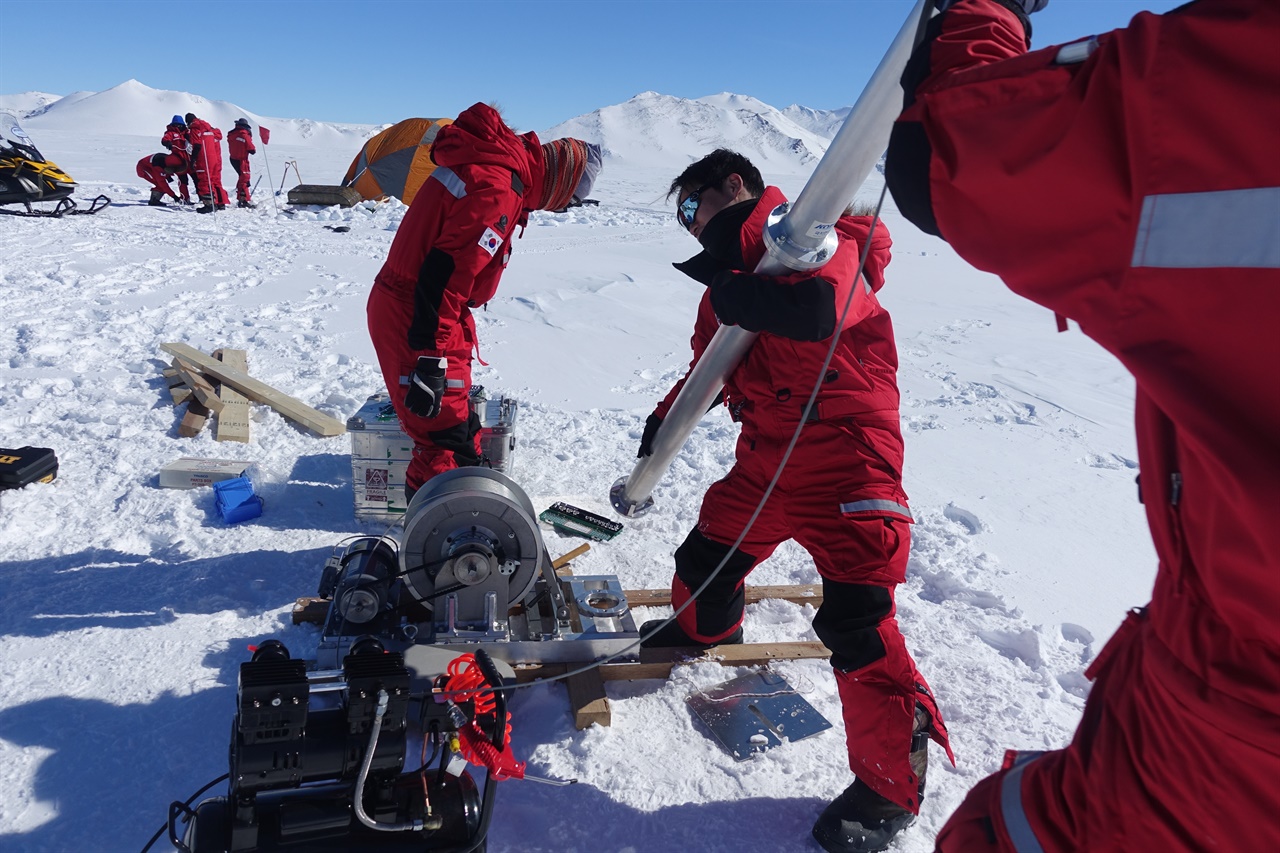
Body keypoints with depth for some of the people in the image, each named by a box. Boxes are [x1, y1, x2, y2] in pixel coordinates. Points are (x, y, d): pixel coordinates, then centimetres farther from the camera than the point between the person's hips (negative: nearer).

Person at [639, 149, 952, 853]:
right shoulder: (733, 275, 16)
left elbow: (816, 312, -32)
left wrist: (724, 287, -19)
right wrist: (666, 417, 15)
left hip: (842, 460, -8)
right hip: (765, 460, 8)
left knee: (856, 623, -12)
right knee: (709, 553, 20)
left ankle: (891, 783, 6)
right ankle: (703, 629, 55)